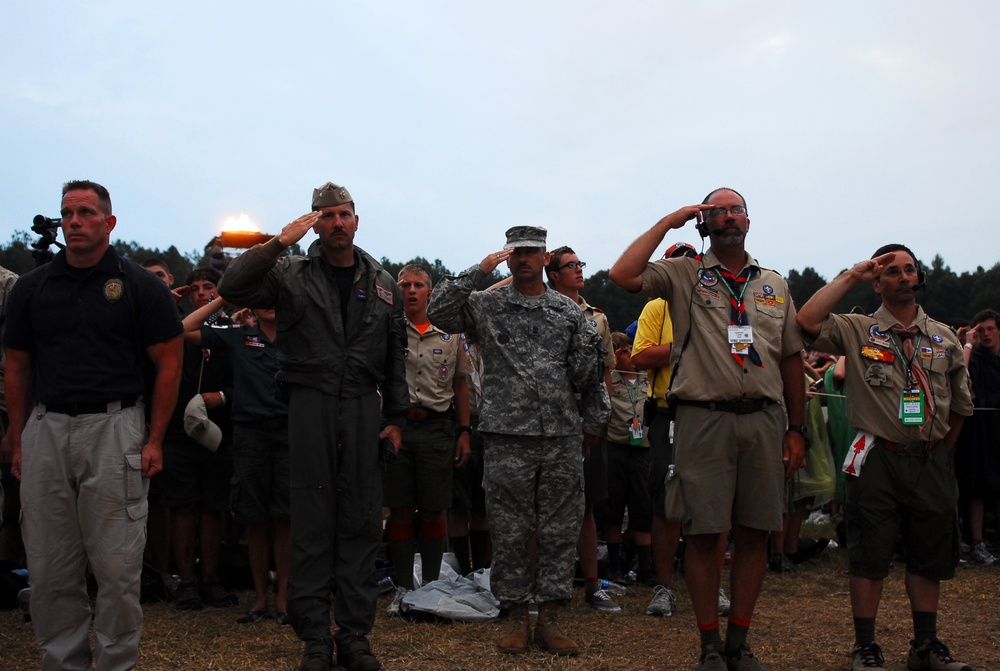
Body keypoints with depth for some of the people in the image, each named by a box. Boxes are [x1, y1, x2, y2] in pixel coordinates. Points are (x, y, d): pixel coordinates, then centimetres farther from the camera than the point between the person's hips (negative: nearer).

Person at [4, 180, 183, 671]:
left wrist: (154, 441, -4)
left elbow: (168, 364, 1)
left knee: (118, 568, 0)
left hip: (114, 429, -3)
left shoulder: (139, 286, 2)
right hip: (45, 430, 3)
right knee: (49, 570, 8)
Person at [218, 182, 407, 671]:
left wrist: (396, 417, 11)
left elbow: (396, 355, 15)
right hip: (310, 404, -2)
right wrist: (279, 241, -13)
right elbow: (232, 288, -9)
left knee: (360, 520, 5)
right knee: (312, 520, 1)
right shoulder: (292, 275, 5)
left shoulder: (382, 284, 13)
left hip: (363, 408, 2)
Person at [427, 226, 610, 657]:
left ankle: (549, 621, 14)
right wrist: (478, 272, -8)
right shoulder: (486, 306, 7)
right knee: (509, 535, 3)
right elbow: (438, 313, -9)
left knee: (560, 533, 4)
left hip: (563, 439, 2)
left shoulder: (569, 311, 12)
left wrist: (593, 423, 13)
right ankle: (517, 620, 15)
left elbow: (590, 374, 14)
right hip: (507, 440, -2)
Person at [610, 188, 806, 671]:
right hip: (704, 418, -3)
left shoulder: (774, 285, 16)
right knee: (703, 533, 0)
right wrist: (668, 222, -2)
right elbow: (623, 275, -11)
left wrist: (796, 429, 10)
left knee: (754, 533, 6)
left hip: (763, 418, 3)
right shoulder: (683, 274, 6)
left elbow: (791, 360, 16)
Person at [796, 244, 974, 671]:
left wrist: (940, 450, 14)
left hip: (931, 461, 4)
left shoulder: (944, 338, 11)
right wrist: (851, 276, -12)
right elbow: (807, 321, -19)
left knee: (930, 555, 11)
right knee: (870, 556, 1)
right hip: (878, 458, -4)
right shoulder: (857, 331, 0)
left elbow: (960, 403, 19)